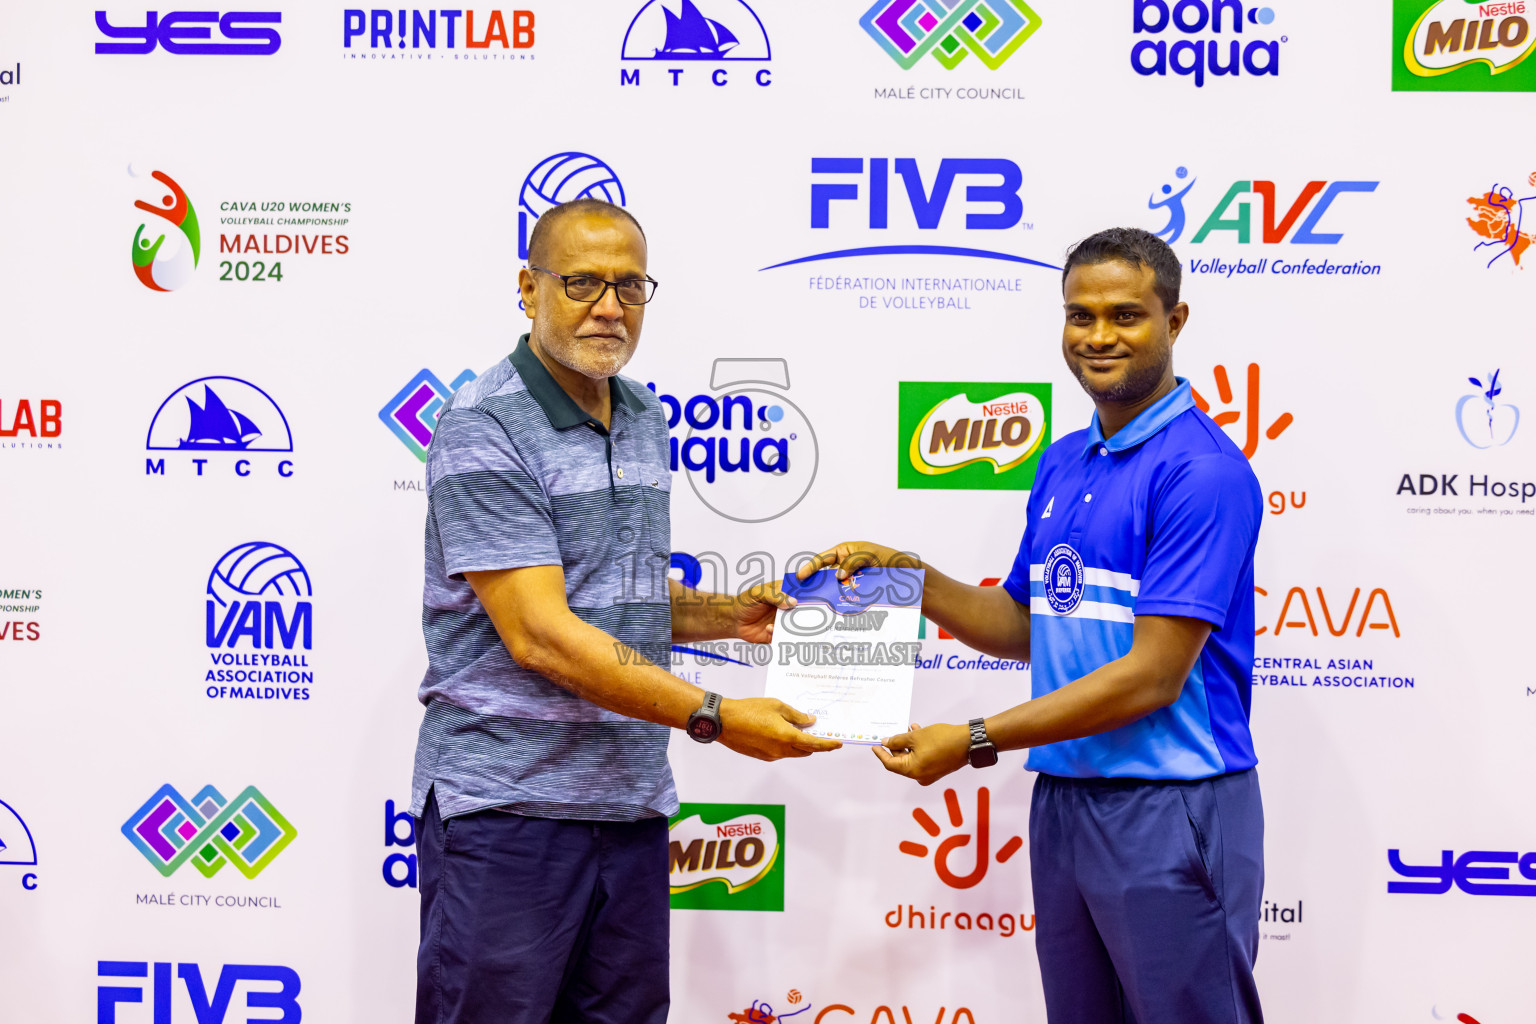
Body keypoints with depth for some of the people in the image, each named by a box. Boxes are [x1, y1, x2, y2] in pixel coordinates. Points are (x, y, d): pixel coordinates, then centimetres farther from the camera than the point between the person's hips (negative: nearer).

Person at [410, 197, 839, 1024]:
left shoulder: (643, 420, 13)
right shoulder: (483, 427, -13)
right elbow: (540, 637, -20)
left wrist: (728, 616, 4)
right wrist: (714, 717, -22)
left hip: (631, 801, 7)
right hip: (507, 803, -7)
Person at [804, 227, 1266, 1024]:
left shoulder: (1202, 469, -15)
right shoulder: (1061, 464, 11)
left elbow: (1152, 677, -20)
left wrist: (974, 742, -17)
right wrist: (902, 573, 3)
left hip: (1170, 807, -8)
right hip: (1063, 800, 8)